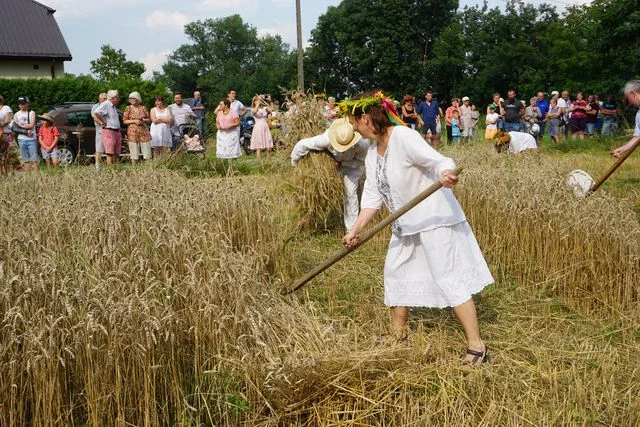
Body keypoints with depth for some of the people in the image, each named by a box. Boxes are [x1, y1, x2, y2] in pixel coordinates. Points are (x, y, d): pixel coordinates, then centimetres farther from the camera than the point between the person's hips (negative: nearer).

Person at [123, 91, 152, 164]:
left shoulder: (143, 108, 10)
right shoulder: (128, 108, 6)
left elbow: (149, 120, 14)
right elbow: (125, 121, 3)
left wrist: (144, 120, -7)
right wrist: (134, 121, -11)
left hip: (144, 132, 2)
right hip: (133, 132, -1)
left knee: (147, 153, -2)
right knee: (134, 154, -3)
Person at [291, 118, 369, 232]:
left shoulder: (362, 144, -39)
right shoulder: (327, 139, -40)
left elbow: (361, 162, -19)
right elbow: (302, 145, -31)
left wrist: (342, 163, -30)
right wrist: (294, 163, -15)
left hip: (352, 165, -2)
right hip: (333, 162, 2)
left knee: (350, 192, -11)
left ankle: (351, 228, -2)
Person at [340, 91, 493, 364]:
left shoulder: (404, 138, -21)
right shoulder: (373, 153, 6)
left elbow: (439, 162, -29)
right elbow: (372, 197, 6)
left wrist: (446, 174, -52)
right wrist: (355, 230, -2)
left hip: (435, 219, -10)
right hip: (406, 224, 10)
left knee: (449, 279, -10)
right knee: (395, 272, 16)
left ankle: (476, 346, -5)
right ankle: (398, 335, 32)